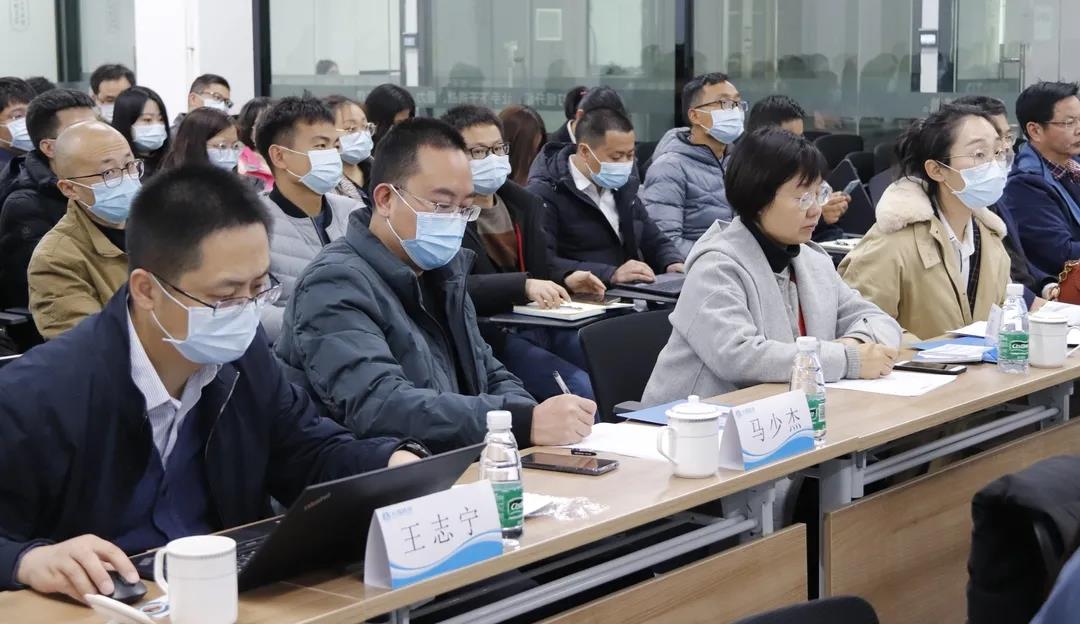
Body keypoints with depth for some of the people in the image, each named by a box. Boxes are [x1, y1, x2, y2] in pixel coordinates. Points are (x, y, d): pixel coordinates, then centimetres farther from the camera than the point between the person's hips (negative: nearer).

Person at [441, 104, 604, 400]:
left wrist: (565, 282, -3)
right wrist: (524, 285, -31)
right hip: (489, 334, -7)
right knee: (582, 389, -24)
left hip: (541, 323, 7)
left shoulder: (525, 203, 17)